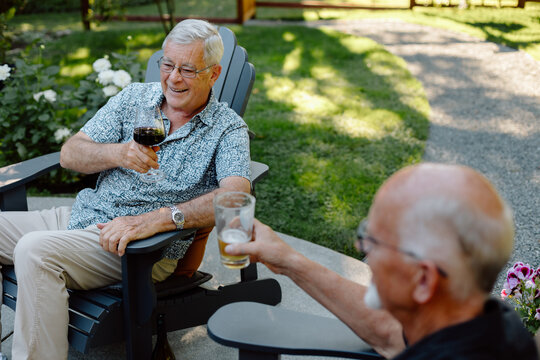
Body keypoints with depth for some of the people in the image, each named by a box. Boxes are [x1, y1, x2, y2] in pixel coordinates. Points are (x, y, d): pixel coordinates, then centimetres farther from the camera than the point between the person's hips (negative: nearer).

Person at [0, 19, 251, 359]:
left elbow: (236, 196, -22)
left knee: (35, 251, -28)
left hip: (145, 250, -6)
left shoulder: (228, 128, -4)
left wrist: (153, 220, -33)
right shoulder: (135, 96, 11)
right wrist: (118, 153, -17)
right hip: (82, 215, 6)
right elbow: (70, 154, 6)